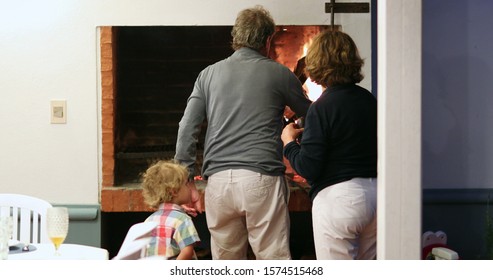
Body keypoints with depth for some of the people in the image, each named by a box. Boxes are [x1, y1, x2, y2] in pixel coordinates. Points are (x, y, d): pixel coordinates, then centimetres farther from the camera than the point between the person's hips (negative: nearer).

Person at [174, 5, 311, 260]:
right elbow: (309, 115, 21)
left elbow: (187, 128, 7)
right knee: (274, 259, 1)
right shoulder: (278, 74, 6)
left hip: (218, 181, 3)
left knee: (226, 264, 12)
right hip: (261, 178, -3)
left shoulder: (209, 74, 13)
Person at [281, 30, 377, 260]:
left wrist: (288, 142, 3)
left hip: (338, 197, -7)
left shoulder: (322, 107, -14)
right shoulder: (369, 100, 7)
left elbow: (308, 169, -16)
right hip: (375, 193, 7)